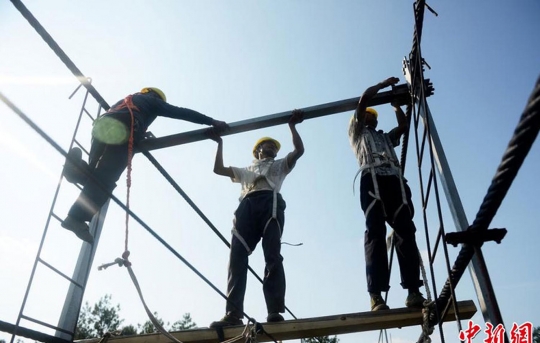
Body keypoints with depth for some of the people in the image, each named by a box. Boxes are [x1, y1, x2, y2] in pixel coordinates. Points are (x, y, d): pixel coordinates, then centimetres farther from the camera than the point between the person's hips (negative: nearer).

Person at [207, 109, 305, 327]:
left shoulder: (280, 166, 35)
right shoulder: (246, 170, 42)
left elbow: (299, 150, 19)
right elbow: (218, 169, 36)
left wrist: (292, 126, 17)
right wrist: (220, 143, 35)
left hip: (270, 204, -2)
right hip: (247, 207, 2)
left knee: (273, 256, -19)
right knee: (237, 257, -17)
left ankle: (275, 311, -27)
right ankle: (233, 313, -25)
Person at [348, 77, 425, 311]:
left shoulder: (386, 137, 42)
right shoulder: (356, 133, 27)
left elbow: (403, 125, 28)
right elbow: (363, 99, 20)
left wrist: (395, 104, 40)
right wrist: (385, 83, 30)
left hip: (396, 181, 5)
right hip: (372, 181, -5)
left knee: (405, 233, -12)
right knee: (375, 233, -18)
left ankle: (413, 291, -18)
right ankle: (376, 295, -25)